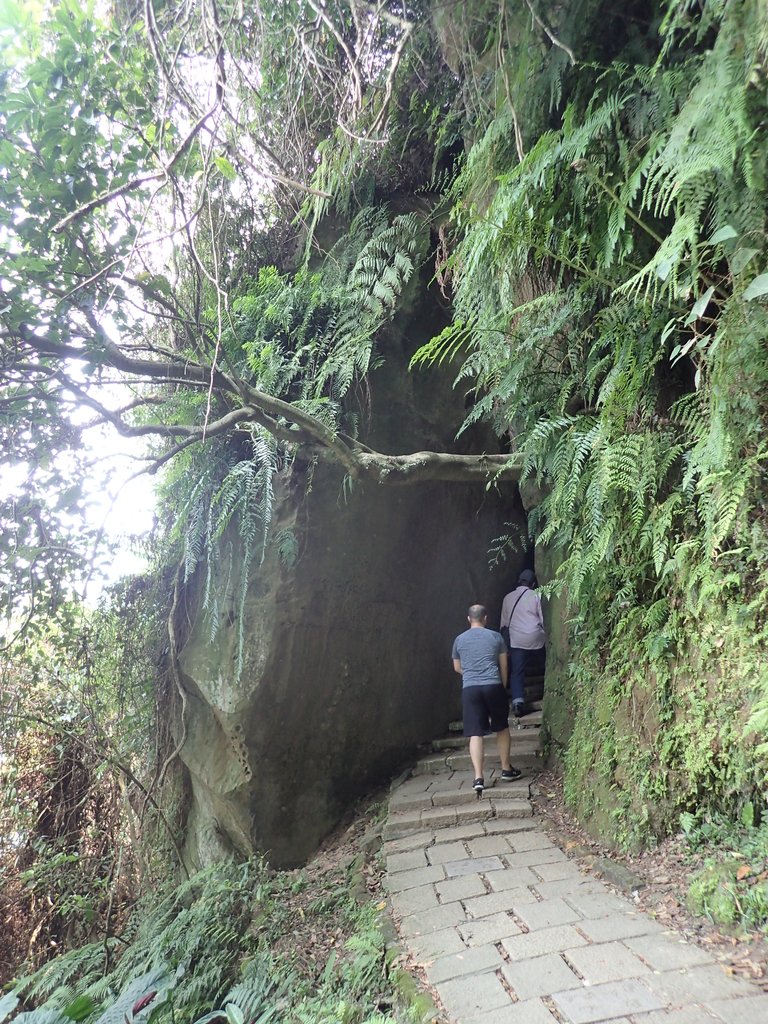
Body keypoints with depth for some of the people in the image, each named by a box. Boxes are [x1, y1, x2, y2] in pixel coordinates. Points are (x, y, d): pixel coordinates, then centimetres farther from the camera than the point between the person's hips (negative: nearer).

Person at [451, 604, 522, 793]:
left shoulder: (459, 640, 10)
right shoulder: (495, 636, 6)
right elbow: (503, 665, 11)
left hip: (470, 689, 1)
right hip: (493, 686, 0)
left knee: (475, 734, 1)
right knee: (502, 728, 18)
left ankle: (478, 778, -5)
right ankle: (506, 770, 26)